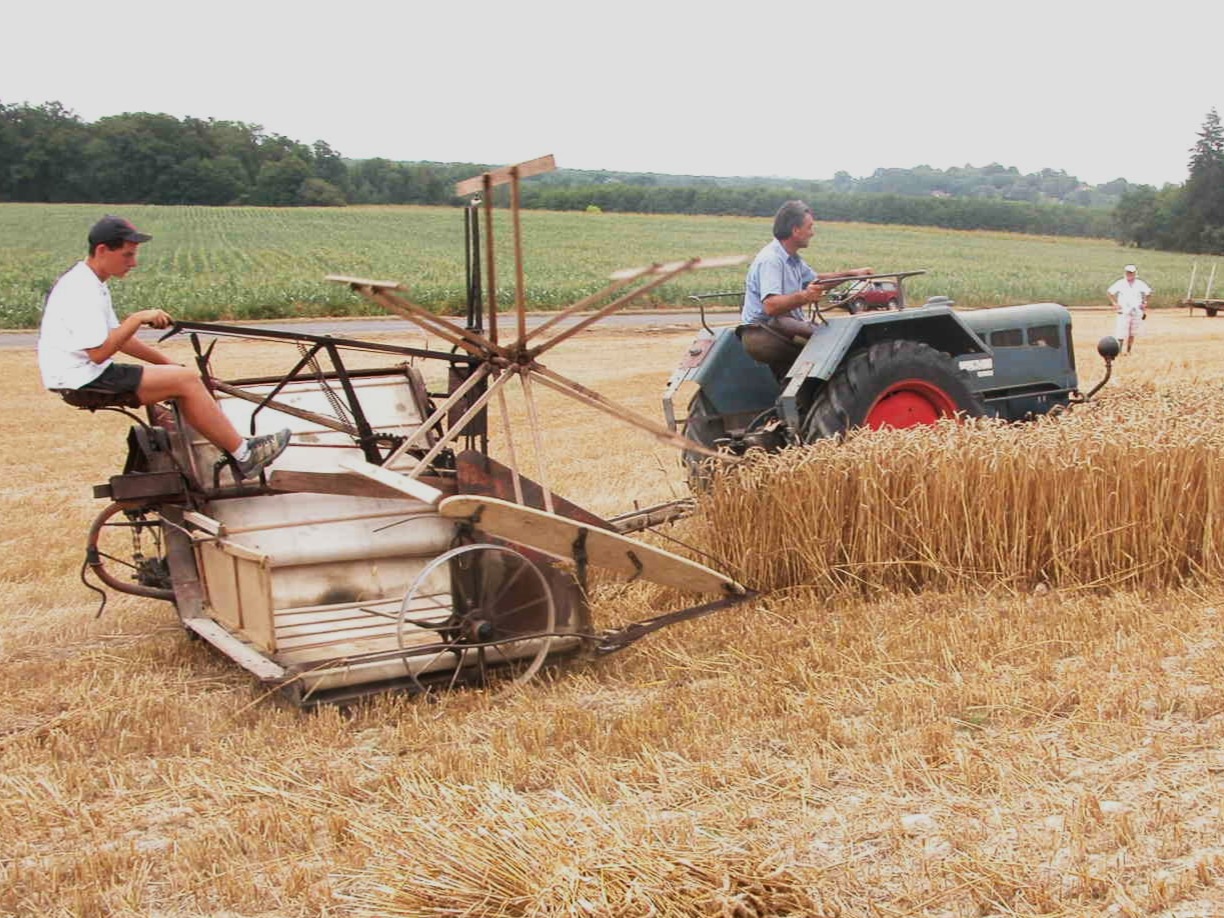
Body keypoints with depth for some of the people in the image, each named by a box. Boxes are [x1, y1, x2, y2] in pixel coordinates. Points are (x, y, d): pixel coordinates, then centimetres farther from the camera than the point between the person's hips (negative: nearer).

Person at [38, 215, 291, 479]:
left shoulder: (91, 283, 14)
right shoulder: (81, 290, -19)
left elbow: (116, 338, 19)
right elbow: (99, 353, -24)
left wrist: (166, 362, 13)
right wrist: (138, 319, -20)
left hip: (91, 376, 10)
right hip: (83, 382, -10)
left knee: (182, 376, 7)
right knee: (187, 380, -15)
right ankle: (244, 455, -9)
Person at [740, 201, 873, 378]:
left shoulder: (792, 259, 16)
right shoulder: (770, 260, -17)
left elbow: (815, 281, 32)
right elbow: (771, 306, -31)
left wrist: (851, 274, 22)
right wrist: (803, 297, -47)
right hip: (762, 334, -10)